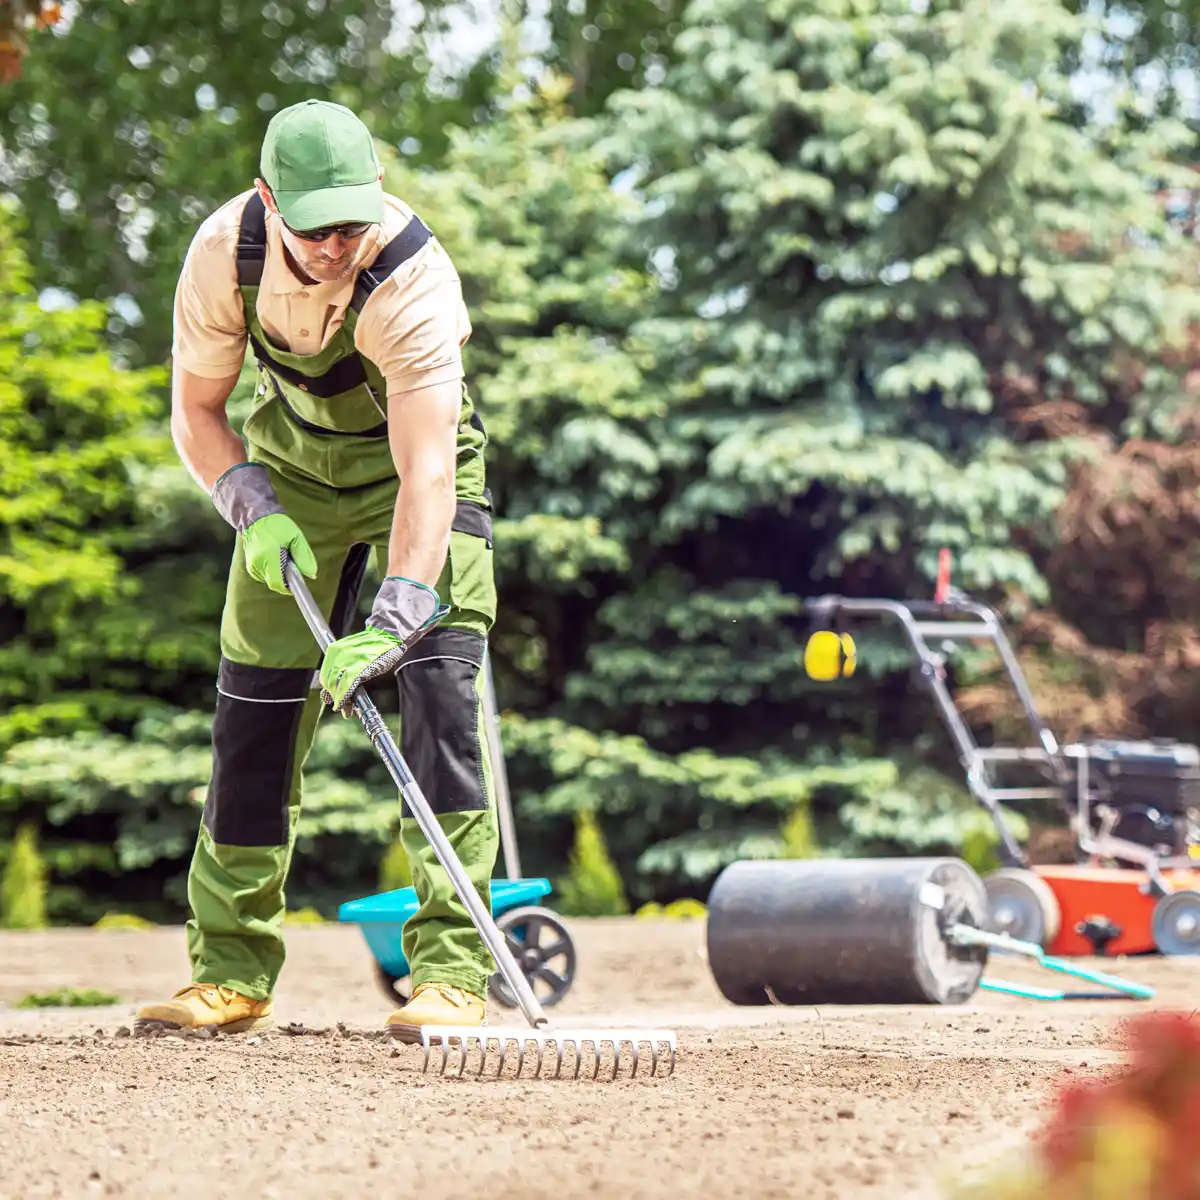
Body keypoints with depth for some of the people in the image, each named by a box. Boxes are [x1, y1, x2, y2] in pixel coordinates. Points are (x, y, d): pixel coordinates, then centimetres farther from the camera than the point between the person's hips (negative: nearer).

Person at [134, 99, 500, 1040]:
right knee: (254, 698, 0)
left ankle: (450, 968, -20)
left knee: (441, 677, -21)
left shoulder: (414, 276, -35)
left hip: (415, 458, -3)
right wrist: (253, 509, -24)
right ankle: (232, 971, 10)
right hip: (293, 465, 4)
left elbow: (427, 472, -41)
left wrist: (391, 619, -51)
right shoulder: (225, 252, -22)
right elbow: (196, 410, -7)